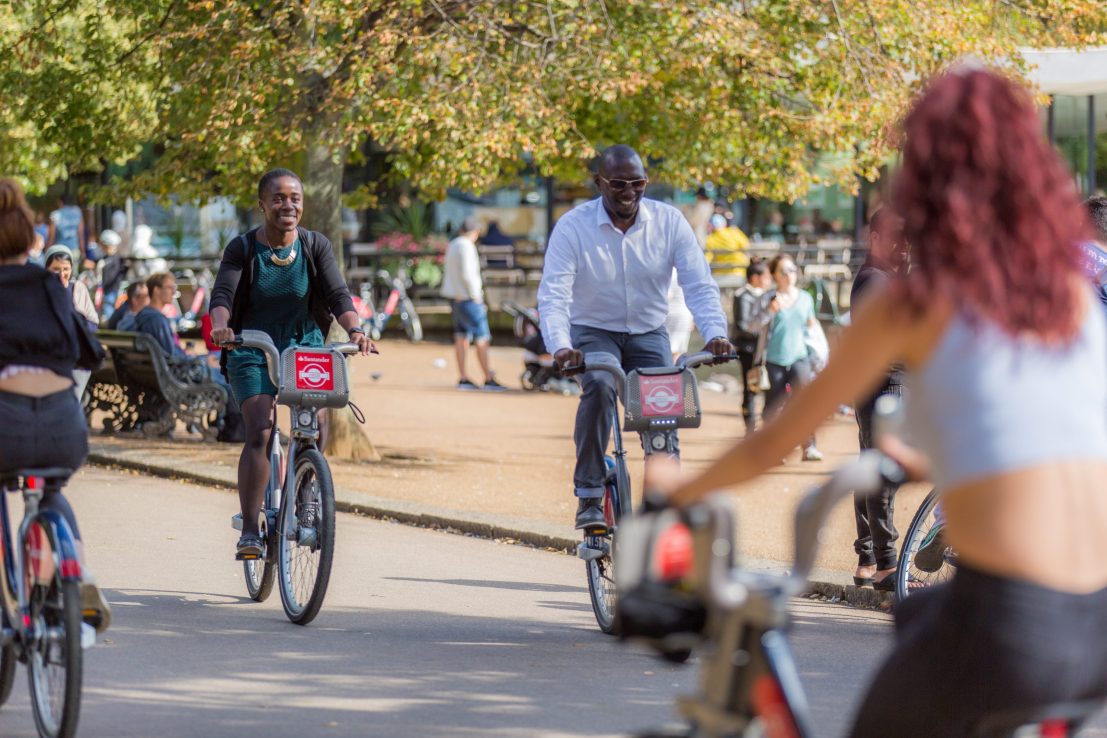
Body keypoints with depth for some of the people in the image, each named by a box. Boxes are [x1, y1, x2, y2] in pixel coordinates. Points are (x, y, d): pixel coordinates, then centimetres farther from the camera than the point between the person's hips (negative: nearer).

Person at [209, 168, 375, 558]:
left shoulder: (316, 246, -1)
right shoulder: (243, 248, -6)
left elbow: (338, 294, -11)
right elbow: (223, 294, -17)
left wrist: (355, 329, -31)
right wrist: (220, 326, -40)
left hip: (305, 347, 2)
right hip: (253, 351, -2)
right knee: (259, 434, -19)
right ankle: (250, 531, -21)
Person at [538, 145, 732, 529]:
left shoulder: (669, 221, -10)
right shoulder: (573, 227, -16)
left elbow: (699, 284, -15)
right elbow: (553, 294, -23)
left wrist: (715, 333, -33)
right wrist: (561, 346, -41)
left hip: (648, 334, 2)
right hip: (594, 331, -2)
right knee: (599, 386, -31)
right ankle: (589, 496, -26)